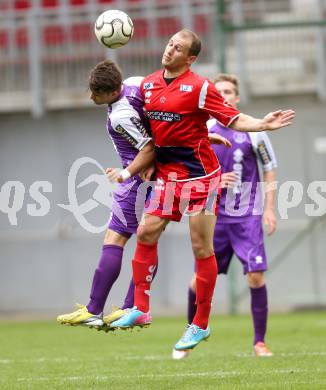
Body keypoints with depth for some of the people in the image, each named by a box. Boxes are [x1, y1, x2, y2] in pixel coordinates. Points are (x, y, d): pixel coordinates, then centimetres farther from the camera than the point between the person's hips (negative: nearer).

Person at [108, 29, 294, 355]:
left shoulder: (199, 87, -10)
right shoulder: (148, 84, 7)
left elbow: (233, 119, -10)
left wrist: (263, 124, -26)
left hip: (199, 173, -6)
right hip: (166, 172, 6)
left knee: (202, 248, -2)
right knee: (146, 232, -2)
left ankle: (200, 325, 4)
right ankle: (140, 308, 7)